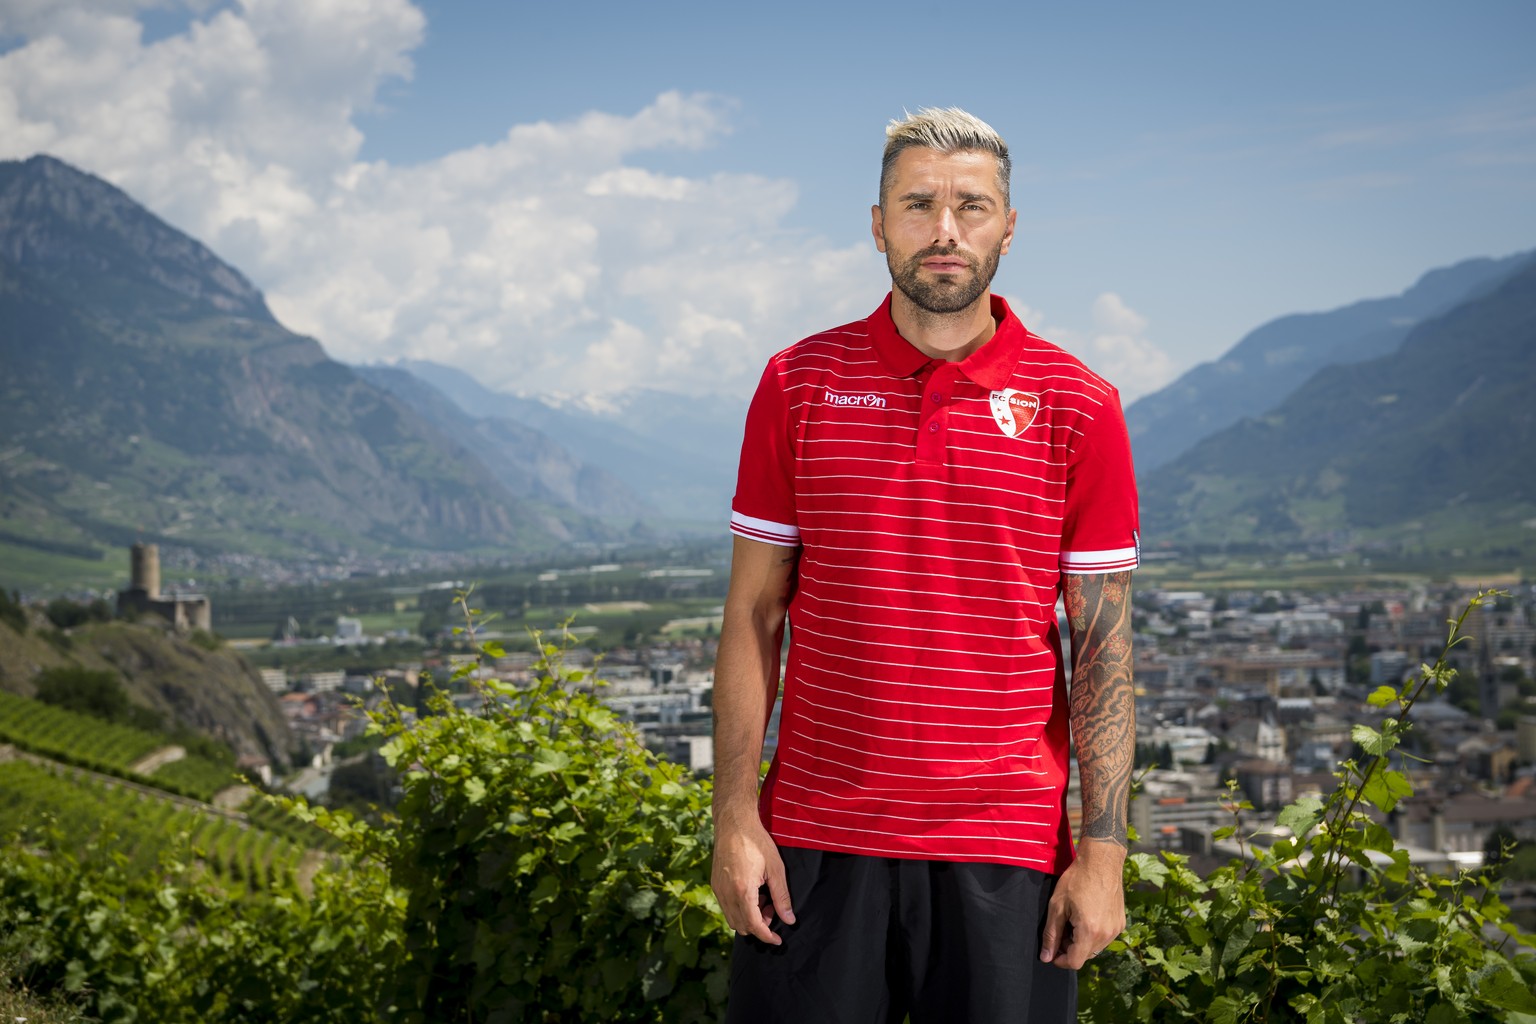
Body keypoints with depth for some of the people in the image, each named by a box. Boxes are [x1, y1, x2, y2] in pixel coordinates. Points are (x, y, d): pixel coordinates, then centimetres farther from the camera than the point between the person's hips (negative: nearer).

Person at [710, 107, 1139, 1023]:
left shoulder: (1079, 408, 0)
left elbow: (1103, 647, 0)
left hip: (1006, 851, -1)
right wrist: (734, 815, -2)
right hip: (816, 839, 1)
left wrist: (1104, 849, -5)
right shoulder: (798, 385, 4)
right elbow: (755, 616, 5)